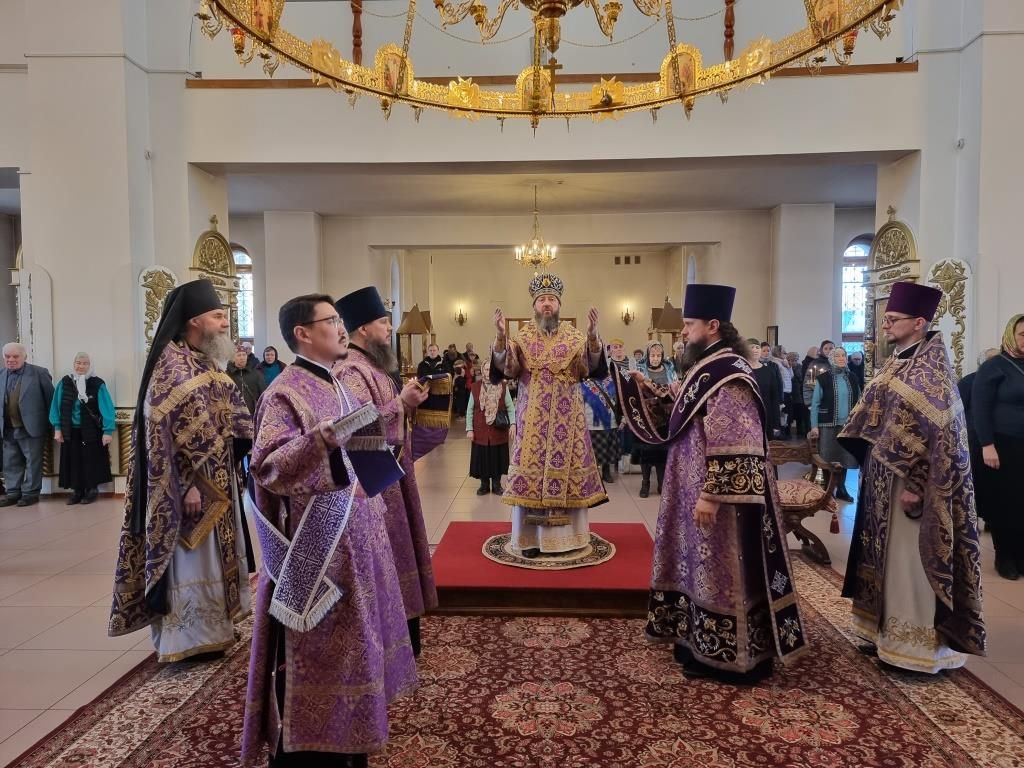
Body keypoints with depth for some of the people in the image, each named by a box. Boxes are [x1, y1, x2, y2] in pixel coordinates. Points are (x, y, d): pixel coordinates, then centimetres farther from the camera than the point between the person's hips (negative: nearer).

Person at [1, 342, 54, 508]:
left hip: (31, 427, -5)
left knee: (33, 462, 3)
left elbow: (50, 397, -2)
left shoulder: (39, 373, -5)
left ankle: (31, 493, 12)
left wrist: (50, 422, 0)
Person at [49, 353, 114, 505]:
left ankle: (92, 489, 18)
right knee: (73, 461, 9)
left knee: (91, 461, 5)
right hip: (71, 431, 3)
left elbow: (106, 408, -14)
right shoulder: (64, 383, -1)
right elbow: (57, 406, 3)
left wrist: (108, 430, -18)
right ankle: (76, 490, 20)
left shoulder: (98, 384, -11)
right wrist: (57, 428, 0)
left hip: (91, 431, -3)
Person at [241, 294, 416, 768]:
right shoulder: (285, 393, -15)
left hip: (354, 538, 9)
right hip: (318, 545, -9)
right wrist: (319, 442, -37)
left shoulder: (336, 386, 11)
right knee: (319, 649, 2)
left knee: (350, 638, 19)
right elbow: (268, 467, -26)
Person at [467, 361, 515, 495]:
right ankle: (484, 485, 24)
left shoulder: (503, 387, -2)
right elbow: (470, 409, 2)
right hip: (480, 431, 0)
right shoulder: (475, 387, -1)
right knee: (482, 458, 7)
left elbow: (510, 407, -3)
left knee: (498, 458, 8)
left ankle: (496, 484, 24)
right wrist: (469, 429, -3)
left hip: (499, 430, 0)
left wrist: (512, 424, -15)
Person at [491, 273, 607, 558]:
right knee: (530, 471, 0)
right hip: (532, 418, 0)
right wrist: (500, 337, -27)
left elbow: (592, 367, -12)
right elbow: (504, 368, -11)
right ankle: (530, 538, 9)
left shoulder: (574, 336, 4)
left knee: (567, 470, 4)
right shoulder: (522, 337, 4)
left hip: (566, 417, 1)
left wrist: (592, 336, -28)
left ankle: (567, 535, 17)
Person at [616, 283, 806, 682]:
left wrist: (711, 494, -26)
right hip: (696, 488, 10)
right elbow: (679, 416, 19)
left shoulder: (728, 375, -20)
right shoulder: (706, 368, 11)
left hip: (719, 495, -10)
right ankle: (702, 640, 31)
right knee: (703, 567, 18)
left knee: (720, 570, 1)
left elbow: (732, 446, -25)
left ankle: (726, 654, 15)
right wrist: (647, 392, 10)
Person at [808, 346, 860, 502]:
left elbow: (858, 402, 11)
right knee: (827, 458, 2)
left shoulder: (853, 378, 6)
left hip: (847, 425, 3)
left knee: (845, 458, 9)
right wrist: (814, 426, -10)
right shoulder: (823, 378, -5)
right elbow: (815, 403, -5)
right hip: (828, 425, -3)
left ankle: (841, 489, 23)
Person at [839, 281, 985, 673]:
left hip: (911, 480, -9)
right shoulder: (898, 362, 11)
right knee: (888, 557, 15)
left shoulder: (931, 367, -15)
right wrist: (867, 464, 14)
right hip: (885, 477, 9)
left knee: (911, 560, 1)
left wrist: (915, 485, -22)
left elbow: (936, 432, -20)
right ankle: (890, 631, 28)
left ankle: (916, 643, 14)